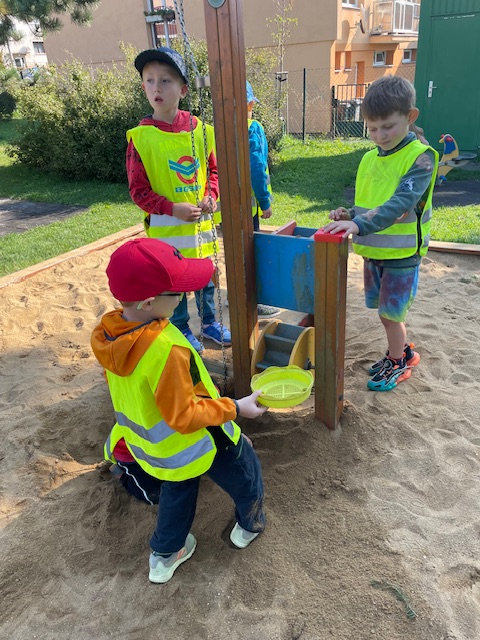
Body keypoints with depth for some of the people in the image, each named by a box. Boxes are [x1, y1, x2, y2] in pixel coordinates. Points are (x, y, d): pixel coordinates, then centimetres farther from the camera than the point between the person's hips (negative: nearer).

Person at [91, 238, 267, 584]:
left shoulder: (109, 330, -15)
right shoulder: (166, 350, -41)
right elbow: (184, 417, -30)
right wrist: (236, 408, -20)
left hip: (152, 442, 7)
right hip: (196, 443, -7)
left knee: (177, 492, 33)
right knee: (245, 472, 24)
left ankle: (165, 555, 49)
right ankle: (250, 526, 49)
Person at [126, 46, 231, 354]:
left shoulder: (201, 130, -1)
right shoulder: (141, 137, -11)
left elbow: (213, 169, 11)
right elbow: (139, 190, -10)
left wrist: (210, 196, -8)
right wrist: (173, 208, -20)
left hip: (202, 221, 3)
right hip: (166, 225, -3)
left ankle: (210, 323, 39)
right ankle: (181, 331, 31)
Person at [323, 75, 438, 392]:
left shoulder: (421, 157, -15)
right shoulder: (370, 159, 6)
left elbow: (401, 203, -29)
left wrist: (360, 224, -41)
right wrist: (349, 216, -8)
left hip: (402, 253, -6)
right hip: (373, 250, 6)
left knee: (391, 312, 3)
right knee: (385, 310, 17)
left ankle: (397, 363, 25)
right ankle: (404, 351, 39)